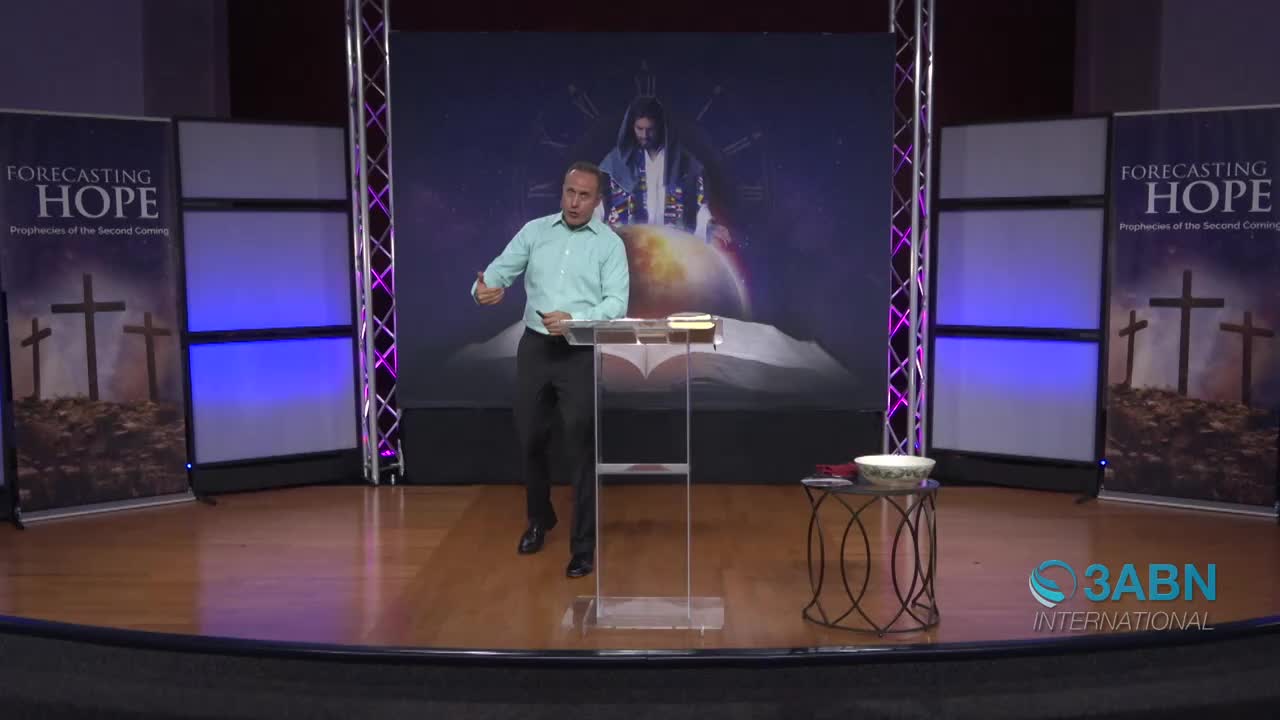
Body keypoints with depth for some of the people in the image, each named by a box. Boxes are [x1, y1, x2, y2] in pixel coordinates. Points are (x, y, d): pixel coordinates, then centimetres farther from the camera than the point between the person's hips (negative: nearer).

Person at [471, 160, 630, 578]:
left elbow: (616, 303, -11)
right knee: (530, 439, 13)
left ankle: (584, 545, 4)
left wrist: (574, 320, -26)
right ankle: (539, 518, 37)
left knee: (581, 447, -5)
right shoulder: (534, 231, 6)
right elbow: (500, 269, -1)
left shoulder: (610, 243, -2)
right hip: (535, 347, 3)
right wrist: (484, 288, -25)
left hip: (582, 353, -3)